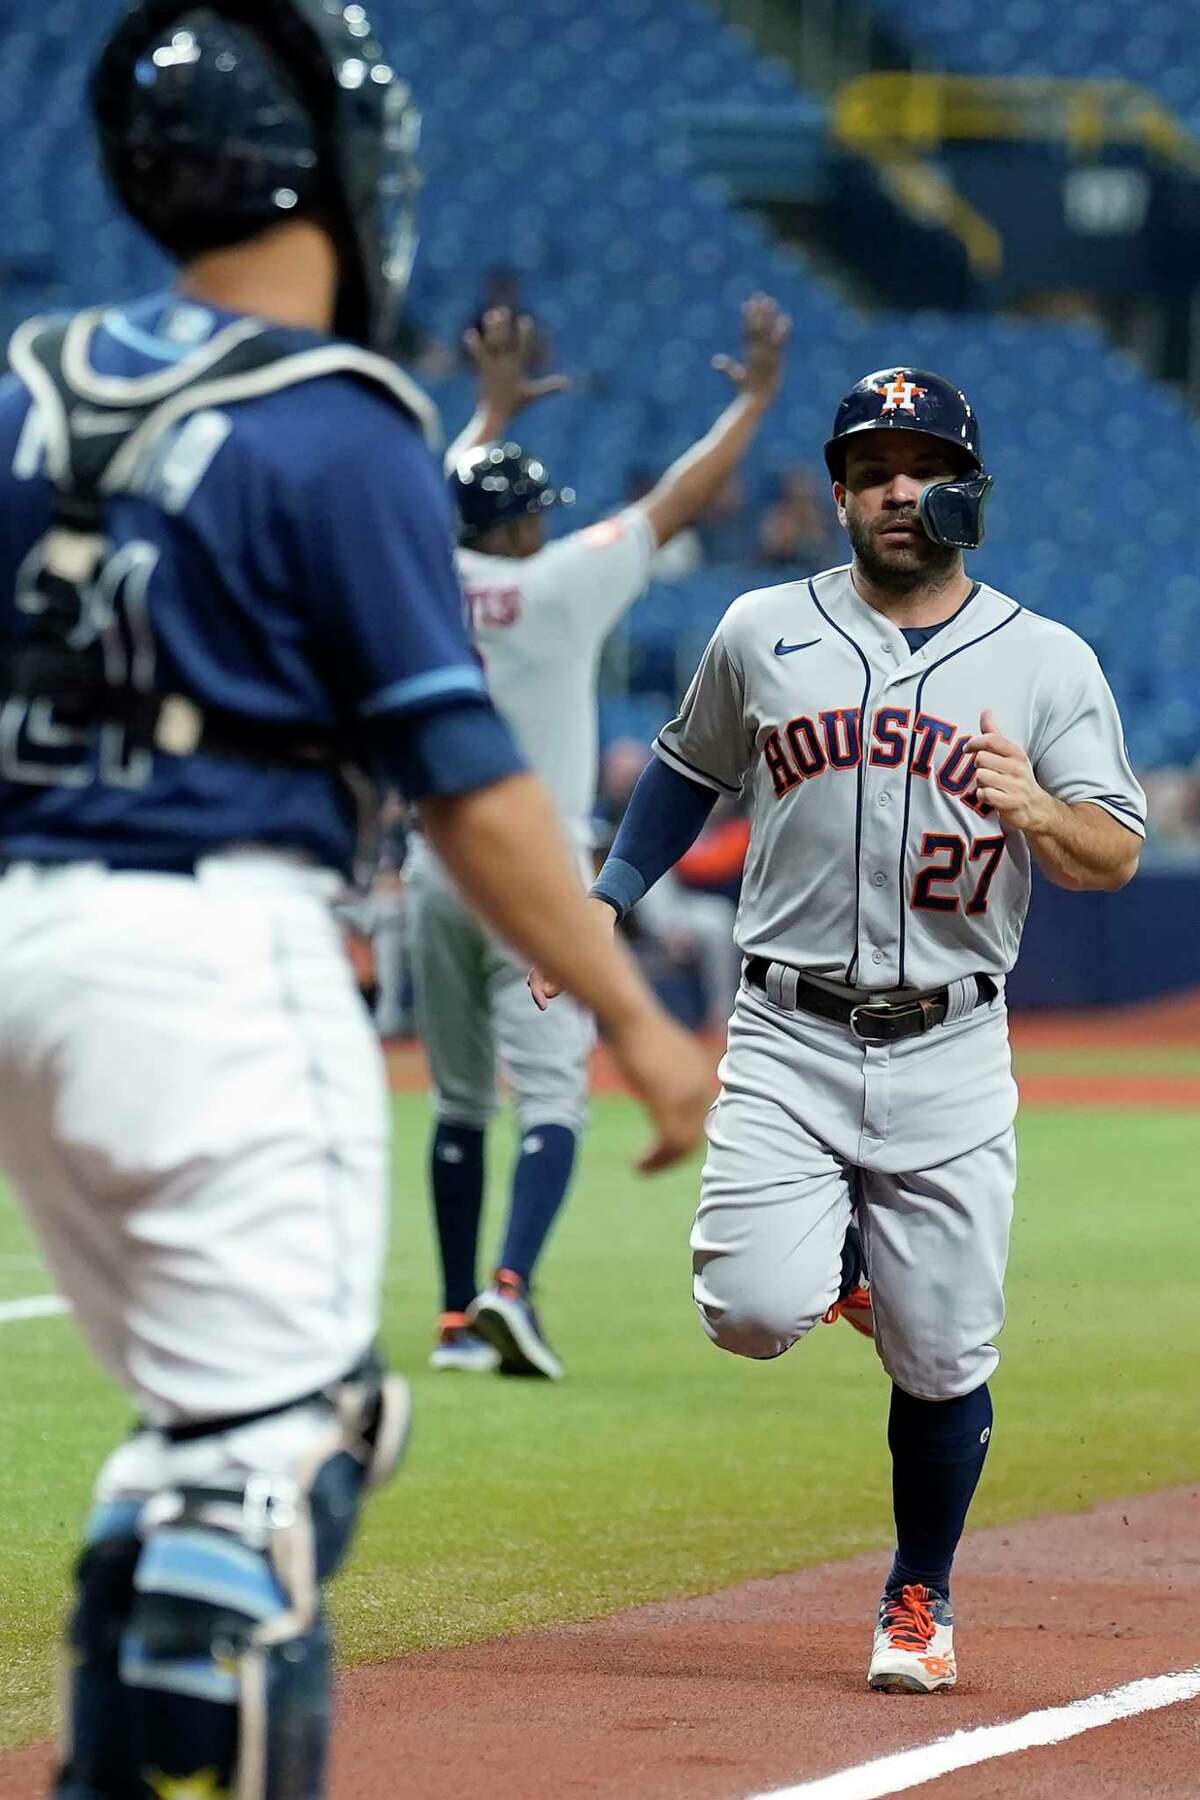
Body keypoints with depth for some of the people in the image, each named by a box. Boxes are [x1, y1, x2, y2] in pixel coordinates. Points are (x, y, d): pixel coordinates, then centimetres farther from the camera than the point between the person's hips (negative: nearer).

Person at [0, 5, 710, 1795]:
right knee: (267, 1445, -5)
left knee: (213, 1425, 19)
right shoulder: (335, 430, -9)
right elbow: (460, 773, -11)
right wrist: (635, 1019, -5)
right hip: (212, 939, -8)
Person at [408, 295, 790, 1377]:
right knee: (551, 1092, -8)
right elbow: (677, 504, -4)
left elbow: (452, 499, 25)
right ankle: (510, 1287, -29)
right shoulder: (558, 585, -9)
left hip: (439, 870, 5)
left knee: (461, 1101, 14)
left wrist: (496, 408, 39)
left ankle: (459, 1319, 14)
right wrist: (756, 397, 6)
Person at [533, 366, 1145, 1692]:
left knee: (942, 1360, 0)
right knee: (752, 1312, -18)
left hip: (949, 1052, 0)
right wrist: (604, 904, 14)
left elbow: (1116, 857, -2)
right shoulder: (762, 632, 7)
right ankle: (835, 1257, 20)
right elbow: (690, 769, 23)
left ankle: (920, 1599, 25)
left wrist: (1035, 810, -23)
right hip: (790, 1040, 0)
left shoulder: (1046, 662, 3)